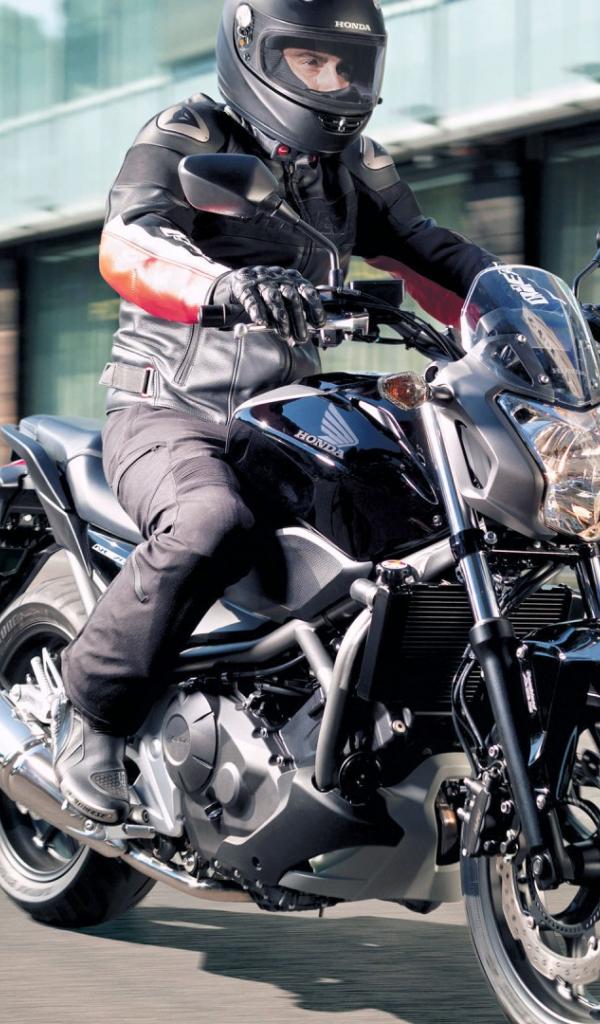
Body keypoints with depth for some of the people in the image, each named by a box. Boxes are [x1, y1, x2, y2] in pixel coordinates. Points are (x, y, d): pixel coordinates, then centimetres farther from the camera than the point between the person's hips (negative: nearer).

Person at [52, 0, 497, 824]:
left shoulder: (352, 166, 15)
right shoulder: (186, 137, -6)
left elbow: (429, 253, 10)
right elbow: (125, 246, -24)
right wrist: (225, 283, -46)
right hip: (170, 414, -6)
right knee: (212, 527, -37)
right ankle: (93, 709, -18)